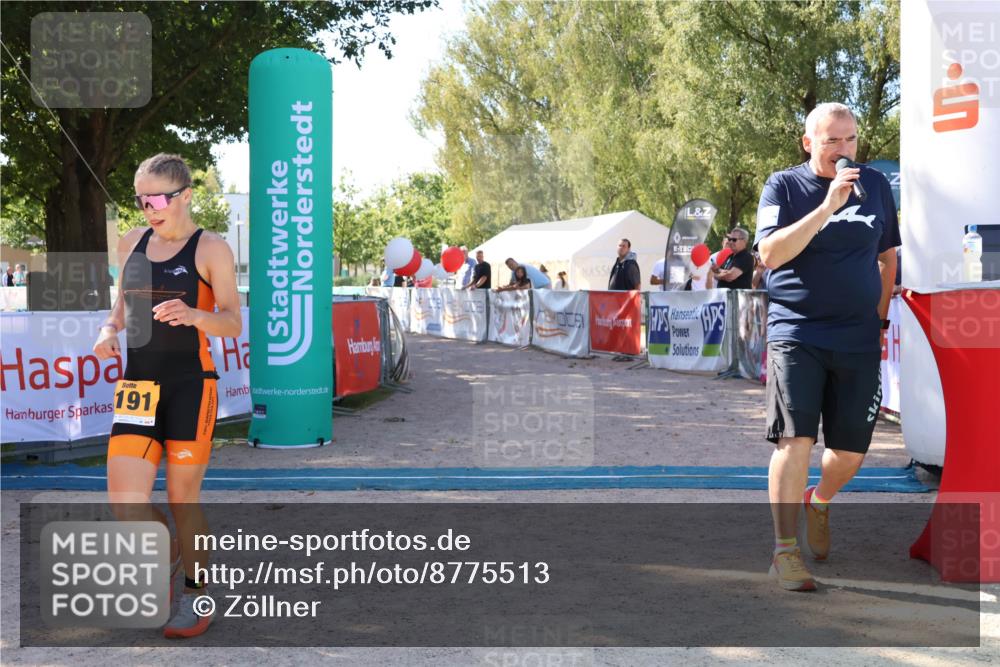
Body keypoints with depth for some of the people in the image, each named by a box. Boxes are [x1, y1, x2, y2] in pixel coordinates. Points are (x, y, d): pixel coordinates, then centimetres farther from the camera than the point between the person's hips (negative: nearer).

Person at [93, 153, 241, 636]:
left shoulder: (210, 249, -3)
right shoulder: (132, 245, 11)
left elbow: (233, 324, -7)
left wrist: (194, 315, -27)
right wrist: (109, 331, 1)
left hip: (190, 385, -4)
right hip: (138, 383, 4)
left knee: (183, 501, 3)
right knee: (125, 506, -5)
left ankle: (195, 598, 23)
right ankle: (167, 550, 27)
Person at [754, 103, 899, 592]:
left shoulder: (875, 185, 10)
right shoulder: (783, 186, -1)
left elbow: (887, 257, 19)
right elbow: (770, 253, -15)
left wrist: (880, 317, 14)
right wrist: (829, 204, -19)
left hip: (859, 341, 4)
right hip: (796, 333, -3)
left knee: (851, 450, 7)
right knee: (795, 439, -13)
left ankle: (819, 502, 38)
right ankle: (785, 549, -5)